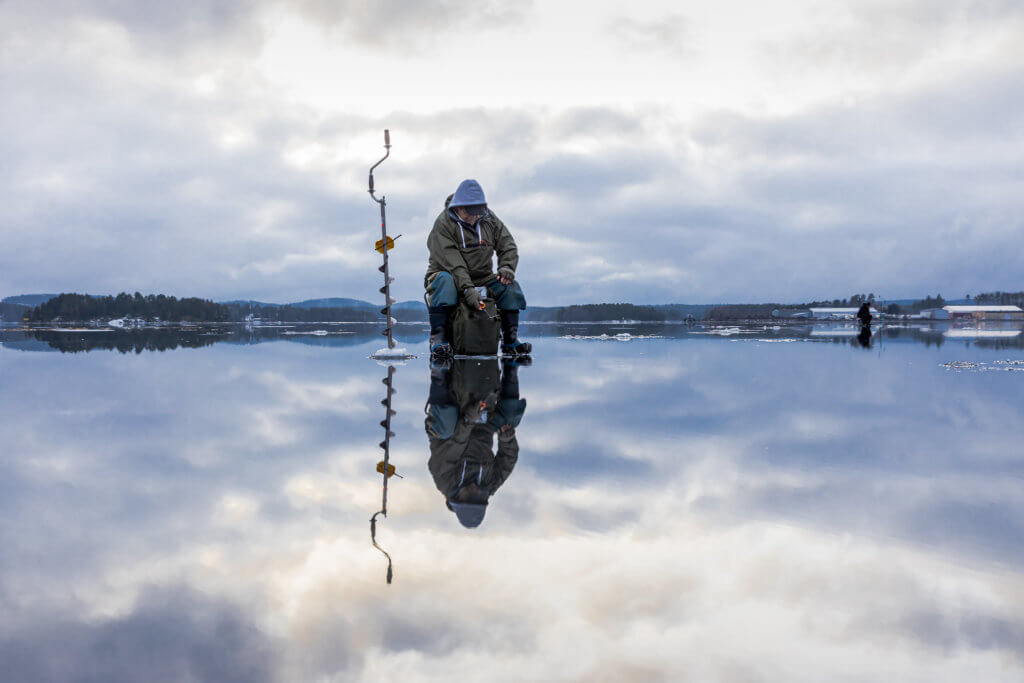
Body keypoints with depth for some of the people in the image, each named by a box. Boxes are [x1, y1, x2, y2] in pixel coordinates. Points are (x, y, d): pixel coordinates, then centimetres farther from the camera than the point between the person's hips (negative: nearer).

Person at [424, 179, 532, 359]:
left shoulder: (490, 219, 5)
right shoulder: (443, 224, -13)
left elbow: (508, 246, 9)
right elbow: (451, 262, -23)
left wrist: (507, 267, -14)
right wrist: (467, 289, -34)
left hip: (481, 277, 5)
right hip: (450, 276, -5)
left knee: (510, 286, -17)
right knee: (444, 281, -38)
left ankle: (510, 341, -11)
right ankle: (438, 338, -38)